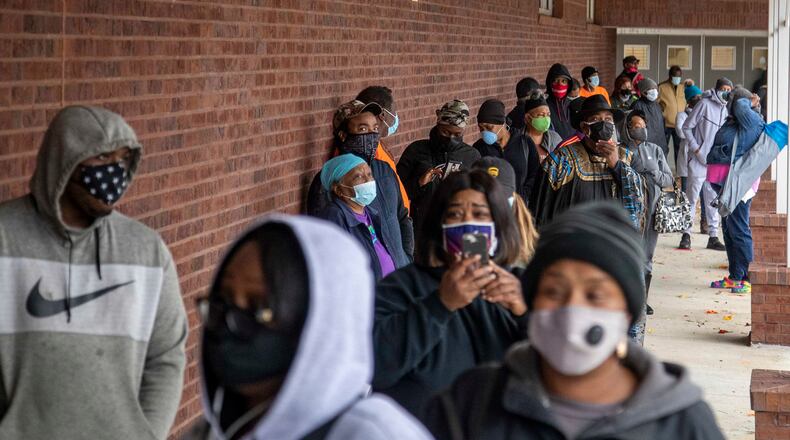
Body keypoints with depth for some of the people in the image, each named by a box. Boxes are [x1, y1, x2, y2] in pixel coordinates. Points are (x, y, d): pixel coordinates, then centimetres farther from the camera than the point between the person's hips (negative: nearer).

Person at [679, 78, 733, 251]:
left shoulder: (728, 110, 9)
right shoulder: (705, 104, -7)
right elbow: (687, 127, -4)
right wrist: (696, 149, -10)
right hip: (699, 160, -5)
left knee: (713, 200, 8)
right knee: (692, 197, -1)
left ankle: (713, 236, 13)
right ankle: (686, 235, 5)